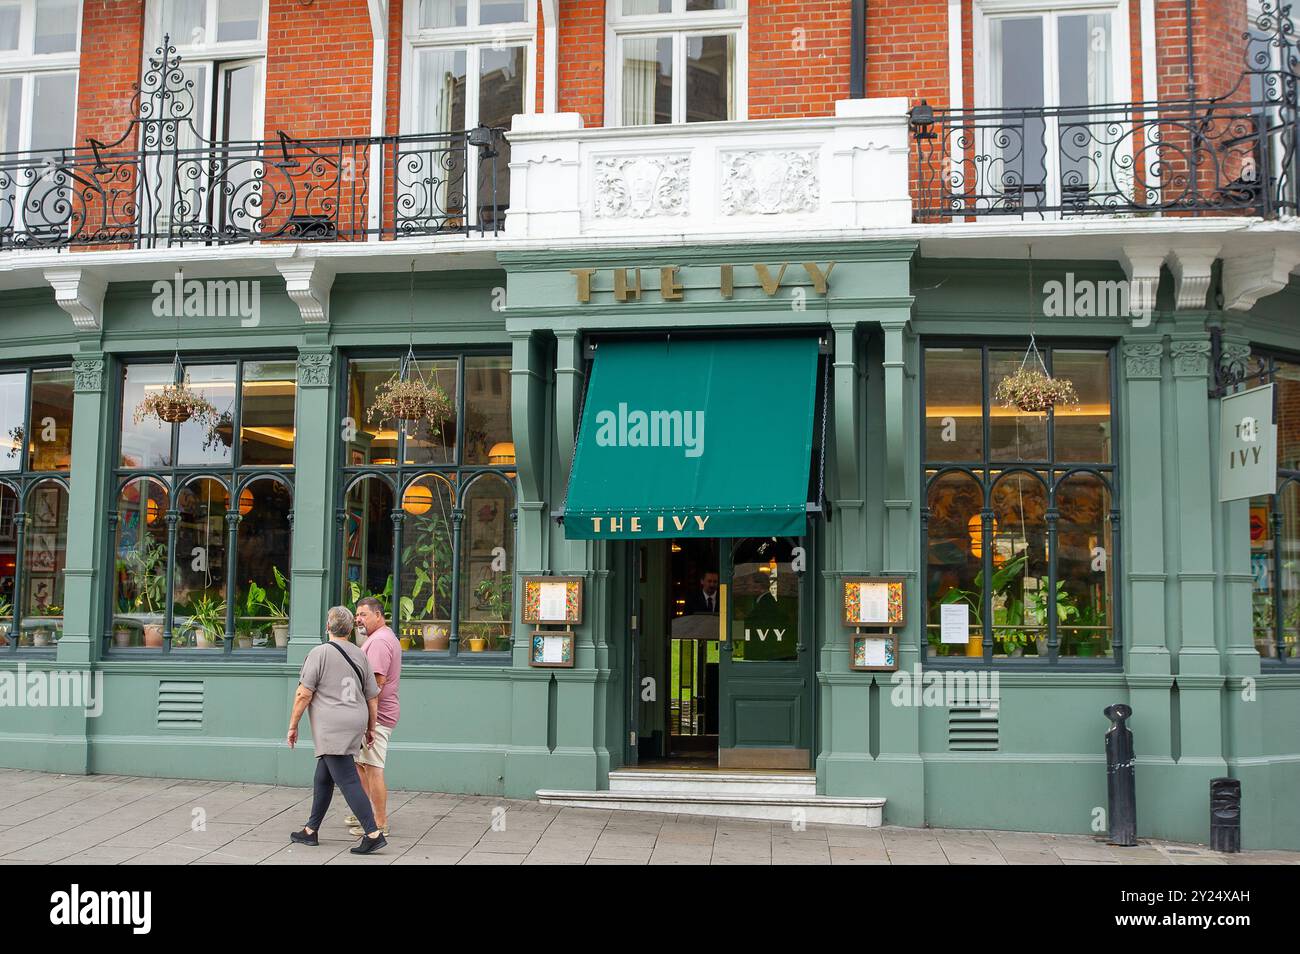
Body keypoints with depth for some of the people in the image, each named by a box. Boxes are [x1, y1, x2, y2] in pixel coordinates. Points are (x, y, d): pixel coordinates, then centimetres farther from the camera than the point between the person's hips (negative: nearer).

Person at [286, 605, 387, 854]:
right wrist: (370, 728, 24)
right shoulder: (360, 656, 11)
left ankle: (373, 834, -12)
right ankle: (311, 831, 27)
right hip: (355, 725, 7)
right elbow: (373, 697, 14)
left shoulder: (319, 653, -7)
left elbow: (303, 695, -10)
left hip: (332, 727, -7)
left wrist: (293, 725, 0)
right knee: (323, 778, 18)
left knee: (348, 780, -8)